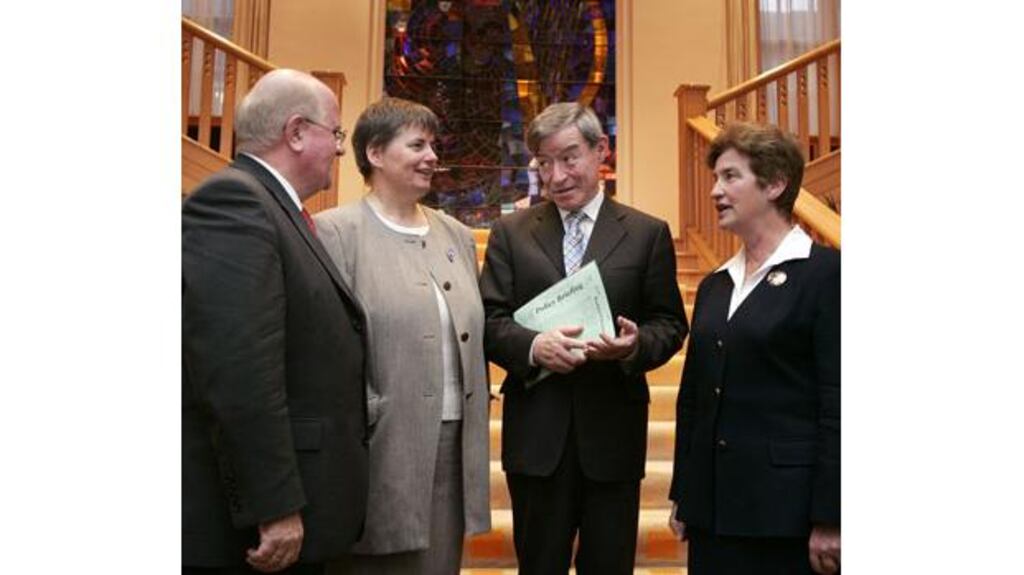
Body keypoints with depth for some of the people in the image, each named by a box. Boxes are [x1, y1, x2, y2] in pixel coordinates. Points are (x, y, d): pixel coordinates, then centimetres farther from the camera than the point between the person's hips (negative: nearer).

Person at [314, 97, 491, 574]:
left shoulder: (457, 235, 15)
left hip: (453, 442, 6)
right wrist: (364, 417, -13)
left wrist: (478, 416, 10)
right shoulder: (336, 230, -6)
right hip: (382, 447, -5)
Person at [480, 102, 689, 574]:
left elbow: (670, 324, 4)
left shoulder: (648, 233, 3)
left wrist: (635, 344, -18)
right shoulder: (511, 233, 6)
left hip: (614, 430, 0)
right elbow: (489, 321, 1)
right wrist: (532, 345, -20)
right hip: (535, 433, 1)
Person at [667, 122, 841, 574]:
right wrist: (681, 496, 14)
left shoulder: (824, 272, -7)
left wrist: (828, 520, -14)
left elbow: (838, 404, -12)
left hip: (785, 512, -6)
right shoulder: (714, 285, 12)